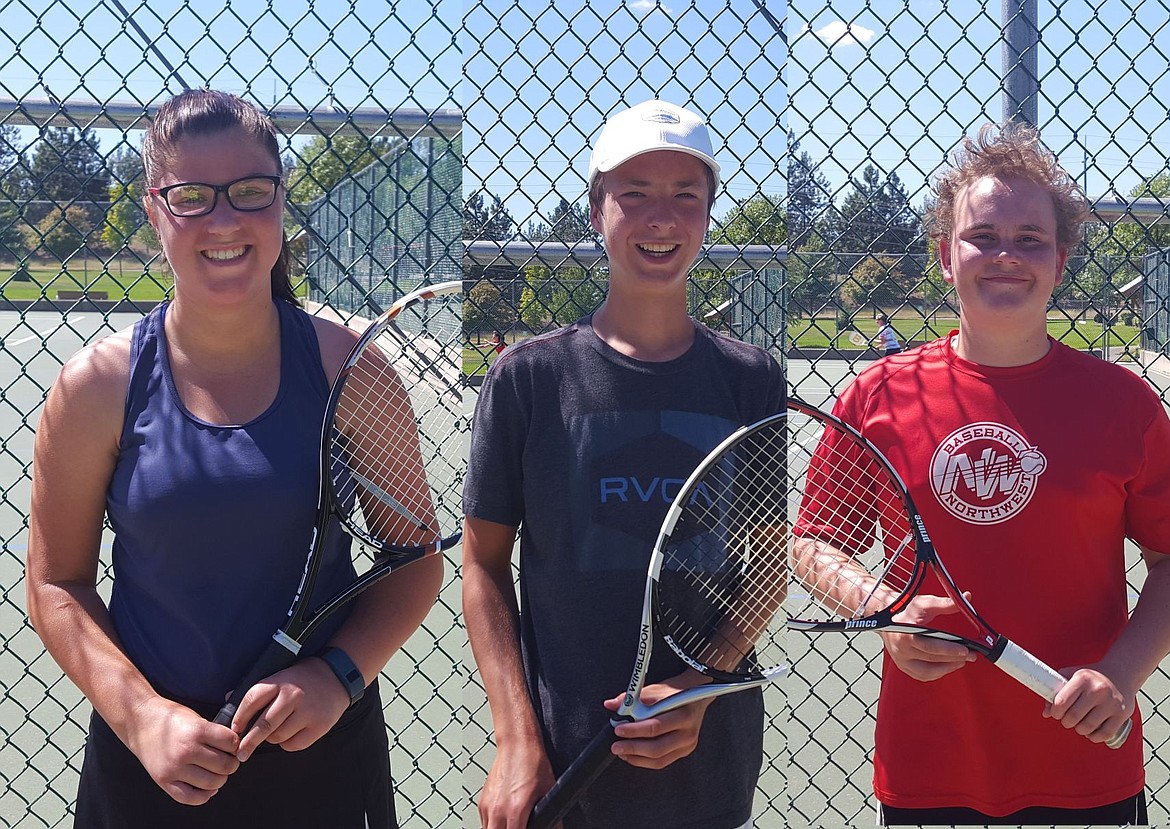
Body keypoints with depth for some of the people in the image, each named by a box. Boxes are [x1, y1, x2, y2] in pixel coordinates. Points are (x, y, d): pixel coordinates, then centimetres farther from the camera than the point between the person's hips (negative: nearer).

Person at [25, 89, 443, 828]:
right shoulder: (99, 385, -7)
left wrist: (337, 674, -16)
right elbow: (58, 584, -1)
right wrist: (143, 714, -14)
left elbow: (415, 562, -1)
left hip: (323, 752, 1)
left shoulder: (347, 366, -6)